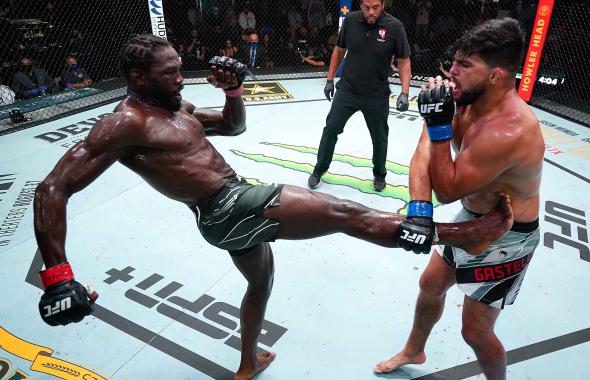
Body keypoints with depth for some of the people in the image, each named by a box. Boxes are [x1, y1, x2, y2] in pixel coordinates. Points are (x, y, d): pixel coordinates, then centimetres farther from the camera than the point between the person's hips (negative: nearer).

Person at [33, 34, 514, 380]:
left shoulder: (177, 107, 11)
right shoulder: (125, 123, -15)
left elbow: (234, 126, 22)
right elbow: (52, 190, -19)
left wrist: (233, 89, 1)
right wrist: (58, 276, -28)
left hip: (239, 202, 11)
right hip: (229, 210, -10)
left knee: (261, 279, 31)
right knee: (344, 214, -14)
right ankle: (462, 236, -5)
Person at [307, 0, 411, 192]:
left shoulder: (394, 26, -14)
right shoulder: (351, 20, -8)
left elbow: (404, 61, -7)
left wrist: (404, 93, -16)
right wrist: (330, 79, 8)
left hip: (377, 95, -1)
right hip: (347, 89, 2)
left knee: (379, 137, 11)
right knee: (331, 128, 4)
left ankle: (379, 174, 35)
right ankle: (319, 170, 24)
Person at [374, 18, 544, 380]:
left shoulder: (509, 131, -35)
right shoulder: (471, 104, -9)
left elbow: (448, 191, -25)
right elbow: (424, 153, -13)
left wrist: (440, 127, -30)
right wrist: (418, 207, -29)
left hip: (506, 238, -8)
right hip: (472, 221, 9)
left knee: (475, 331, 3)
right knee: (430, 285, 22)